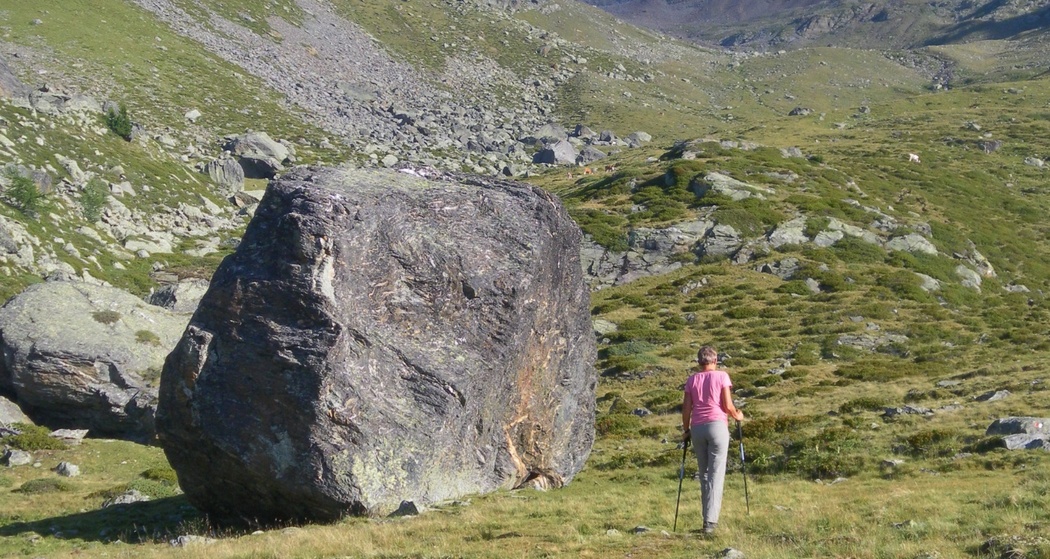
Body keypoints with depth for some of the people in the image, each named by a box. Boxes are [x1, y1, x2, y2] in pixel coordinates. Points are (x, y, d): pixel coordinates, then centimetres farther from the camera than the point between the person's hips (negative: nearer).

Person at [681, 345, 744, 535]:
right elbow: (728, 405, -3)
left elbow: (686, 408, 7)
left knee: (704, 474, 13)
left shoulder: (691, 380, 11)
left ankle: (709, 517, 14)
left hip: (697, 428, 3)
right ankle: (710, 520, -14)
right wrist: (737, 416, 15)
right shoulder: (721, 376, 2)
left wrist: (686, 430, 18)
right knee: (716, 474, -5)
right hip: (717, 426, -3)